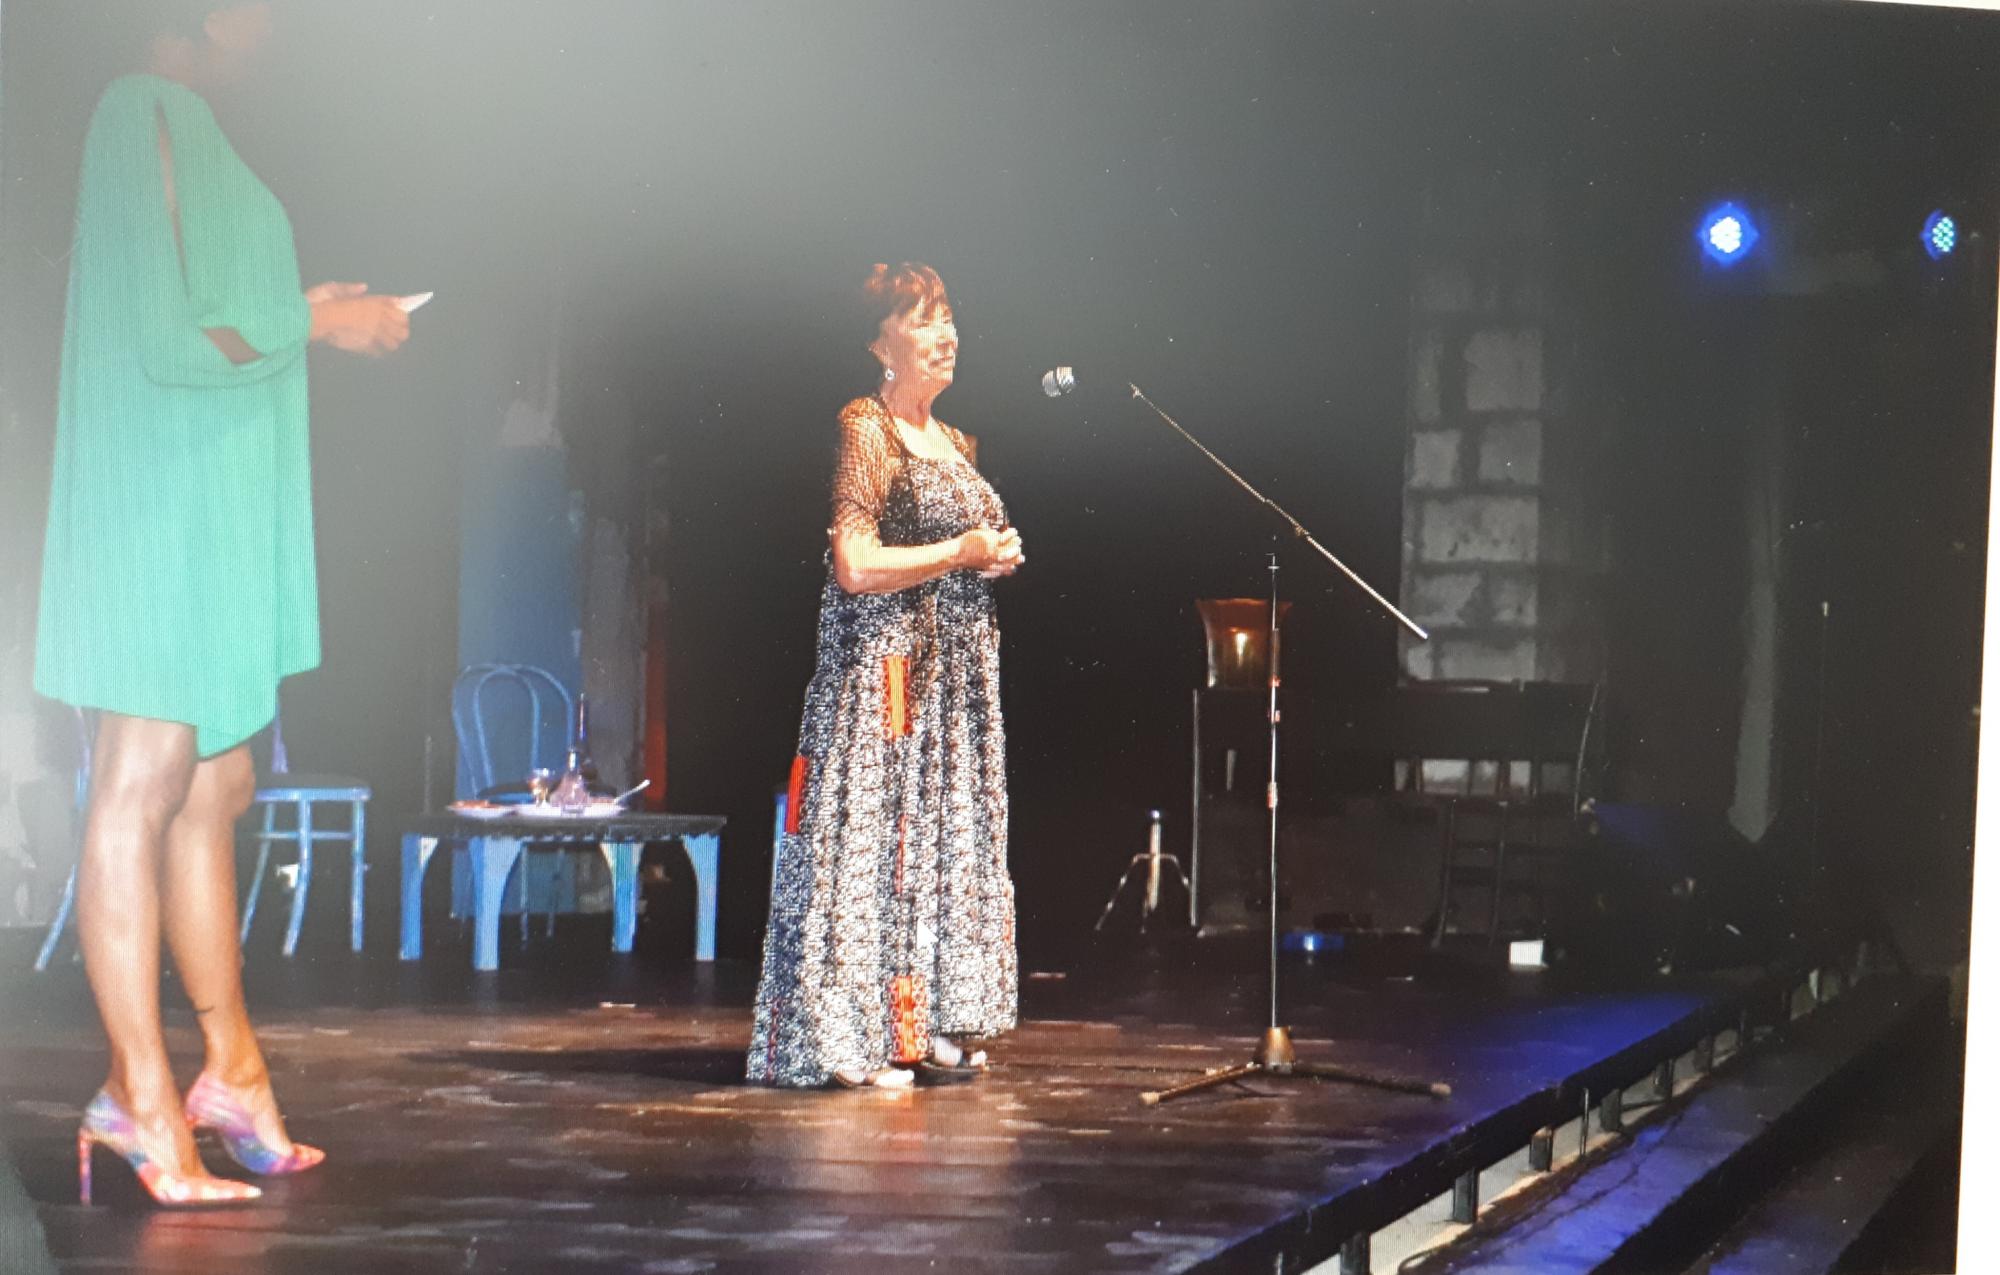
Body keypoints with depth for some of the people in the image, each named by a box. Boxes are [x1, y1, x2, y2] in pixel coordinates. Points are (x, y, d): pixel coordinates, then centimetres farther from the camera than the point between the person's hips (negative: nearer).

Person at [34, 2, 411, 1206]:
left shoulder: (185, 126, 16)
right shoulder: (146, 118, -14)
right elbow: (167, 340, -20)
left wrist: (304, 314, 14)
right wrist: (321, 320, -10)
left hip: (215, 515, 10)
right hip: (161, 505, -10)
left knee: (216, 788, 13)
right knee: (143, 791, -6)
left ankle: (233, 1070, 20)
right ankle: (144, 1097, -3)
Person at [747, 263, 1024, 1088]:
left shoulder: (954, 444, 16)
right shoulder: (867, 430, -10)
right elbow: (855, 565, -19)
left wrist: (998, 555, 7)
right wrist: (960, 553, -12)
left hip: (958, 670, 9)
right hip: (887, 664, -9)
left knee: (951, 833, 9)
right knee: (879, 831, -8)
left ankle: (931, 1026, 15)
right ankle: (856, 1039, -6)